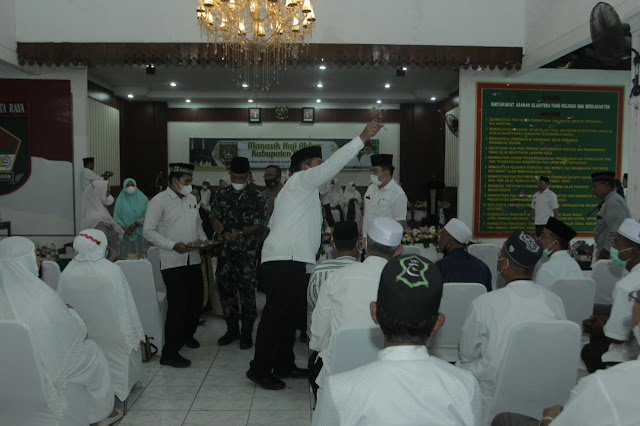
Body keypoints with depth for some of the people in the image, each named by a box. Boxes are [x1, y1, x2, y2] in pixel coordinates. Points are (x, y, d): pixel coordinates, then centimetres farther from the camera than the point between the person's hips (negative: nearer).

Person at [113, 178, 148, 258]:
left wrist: (136, 224, -14)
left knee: (140, 255, -4)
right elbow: (116, 217, 3)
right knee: (126, 255, -4)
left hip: (140, 233, 0)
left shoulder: (143, 199, 5)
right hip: (125, 234, 0)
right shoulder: (120, 200, 6)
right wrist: (123, 227, -13)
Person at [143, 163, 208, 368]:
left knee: (196, 301, 14)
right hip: (173, 262, -7)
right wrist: (173, 246, -20)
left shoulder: (192, 199, 15)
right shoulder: (159, 201, -7)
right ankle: (169, 353, 1)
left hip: (193, 260, 7)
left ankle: (187, 334, 40)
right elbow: (149, 232, -11)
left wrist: (203, 239, 4)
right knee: (178, 305, -9)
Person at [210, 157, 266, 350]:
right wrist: (215, 222, -14)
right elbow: (213, 216, 10)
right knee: (225, 290, 11)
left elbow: (259, 225, -7)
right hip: (225, 251, 4)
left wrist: (240, 233, -22)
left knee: (247, 291, 0)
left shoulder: (257, 198, -3)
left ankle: (246, 333, 14)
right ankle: (232, 329, 27)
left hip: (246, 253, -4)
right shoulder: (221, 195, 10)